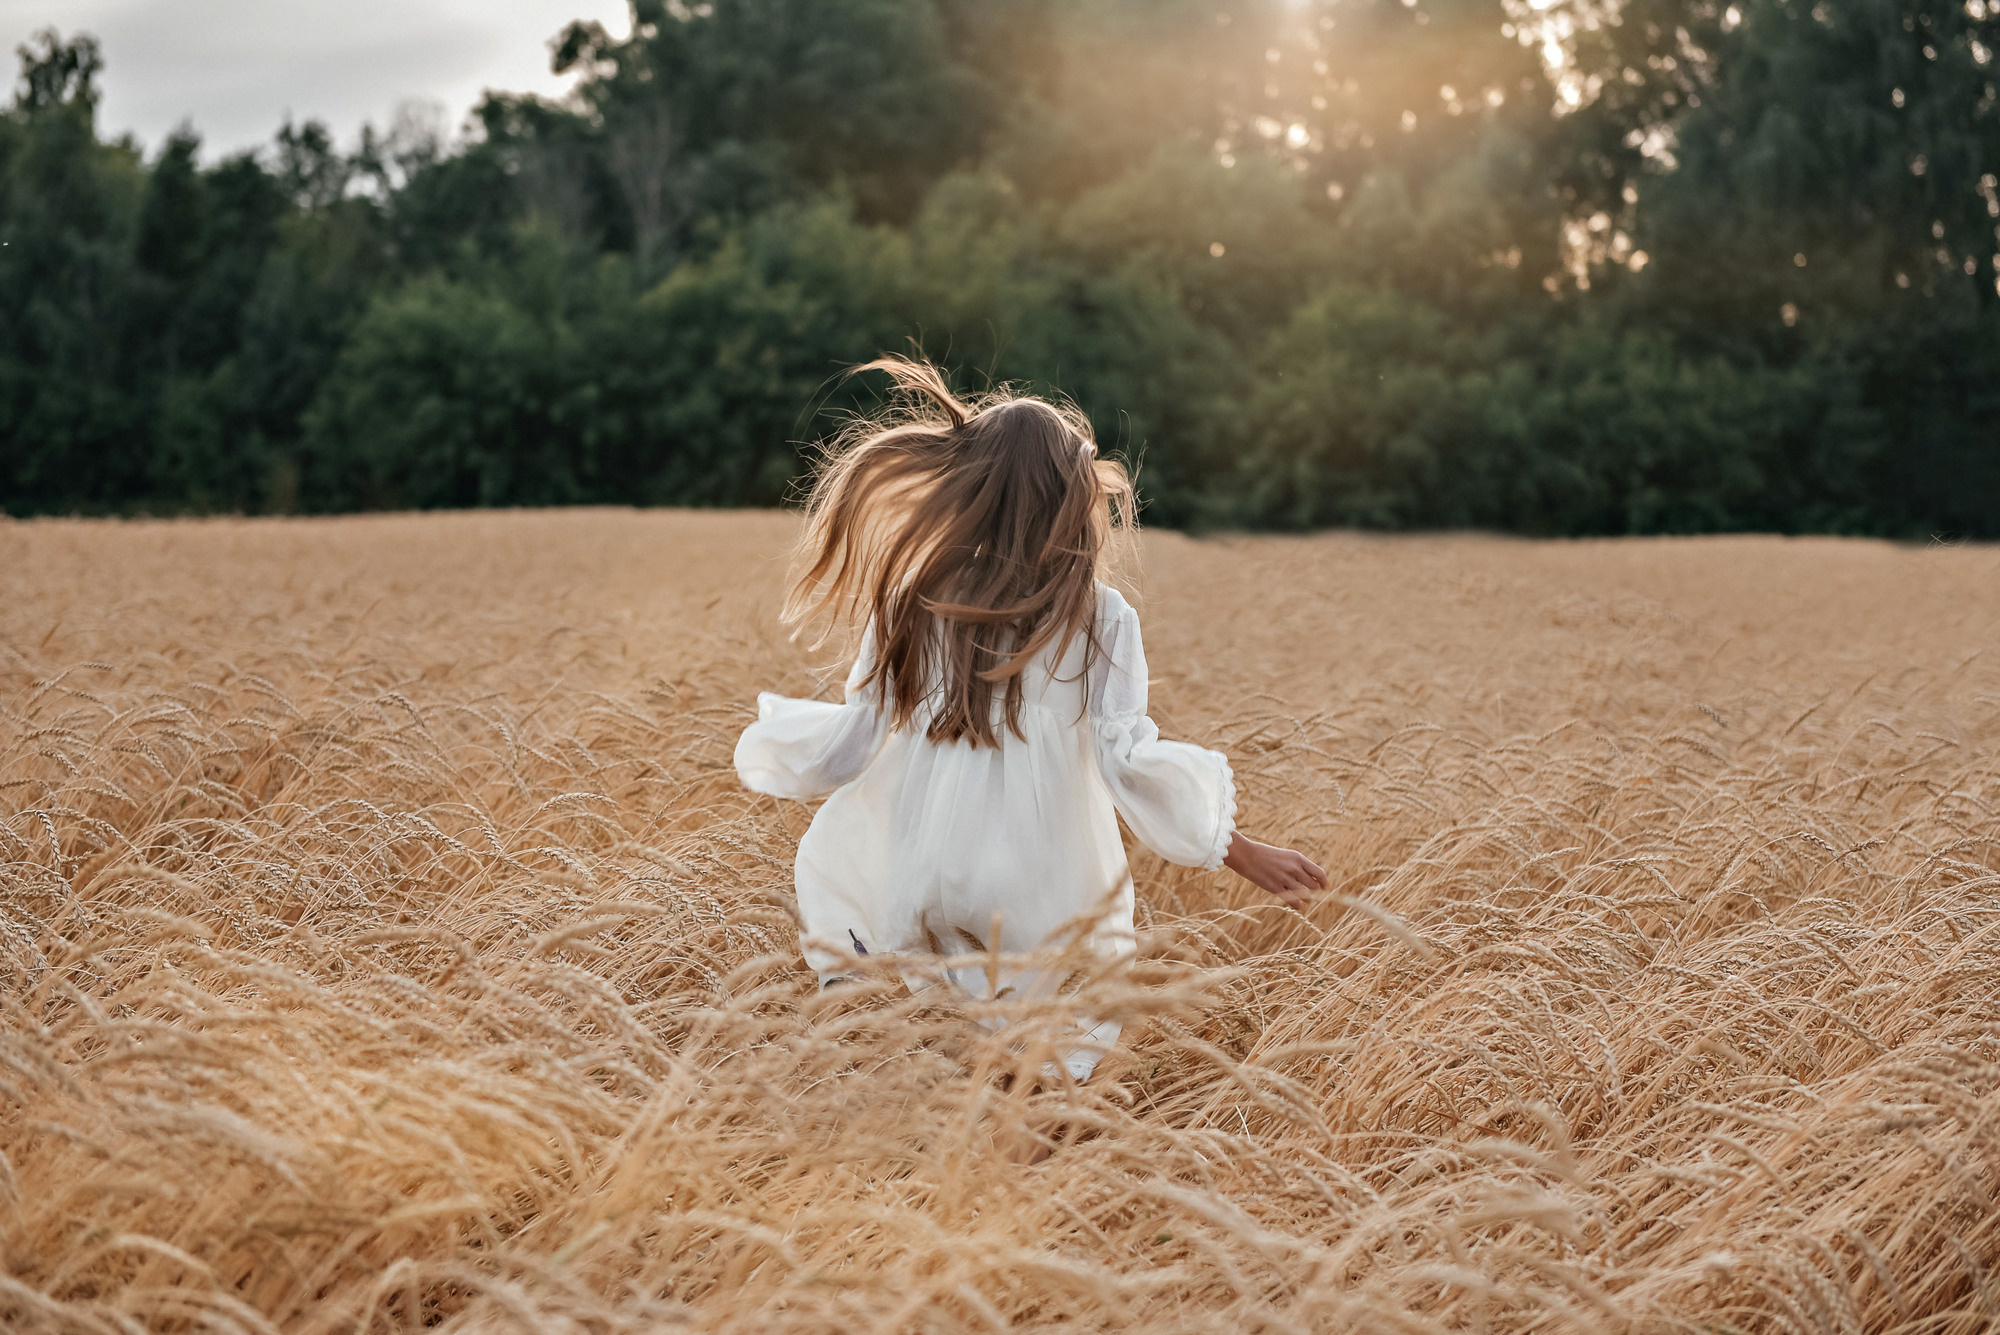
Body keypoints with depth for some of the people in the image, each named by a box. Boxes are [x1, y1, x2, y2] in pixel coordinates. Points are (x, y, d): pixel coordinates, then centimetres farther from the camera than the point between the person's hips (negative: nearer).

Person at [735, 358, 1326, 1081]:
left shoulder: (912, 606, -1)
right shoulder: (1099, 618, -6)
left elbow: (853, 741, 3)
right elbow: (1130, 758, -9)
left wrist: (769, 736, 24)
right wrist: (1246, 853, -2)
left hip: (908, 893, 0)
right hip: (1041, 906, 0)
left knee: (830, 845, 29)